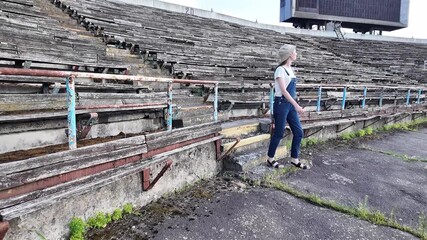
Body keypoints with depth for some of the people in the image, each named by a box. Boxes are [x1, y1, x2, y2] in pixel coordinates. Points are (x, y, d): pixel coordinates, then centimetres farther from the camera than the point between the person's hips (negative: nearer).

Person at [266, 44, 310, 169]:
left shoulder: (290, 69, 13)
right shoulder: (280, 69, -13)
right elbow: (283, 90, -21)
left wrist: (294, 105, 16)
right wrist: (296, 105, -25)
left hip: (290, 104, 8)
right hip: (282, 104, -8)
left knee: (299, 132, 7)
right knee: (279, 133, 0)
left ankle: (294, 159, 19)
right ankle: (270, 159, 17)